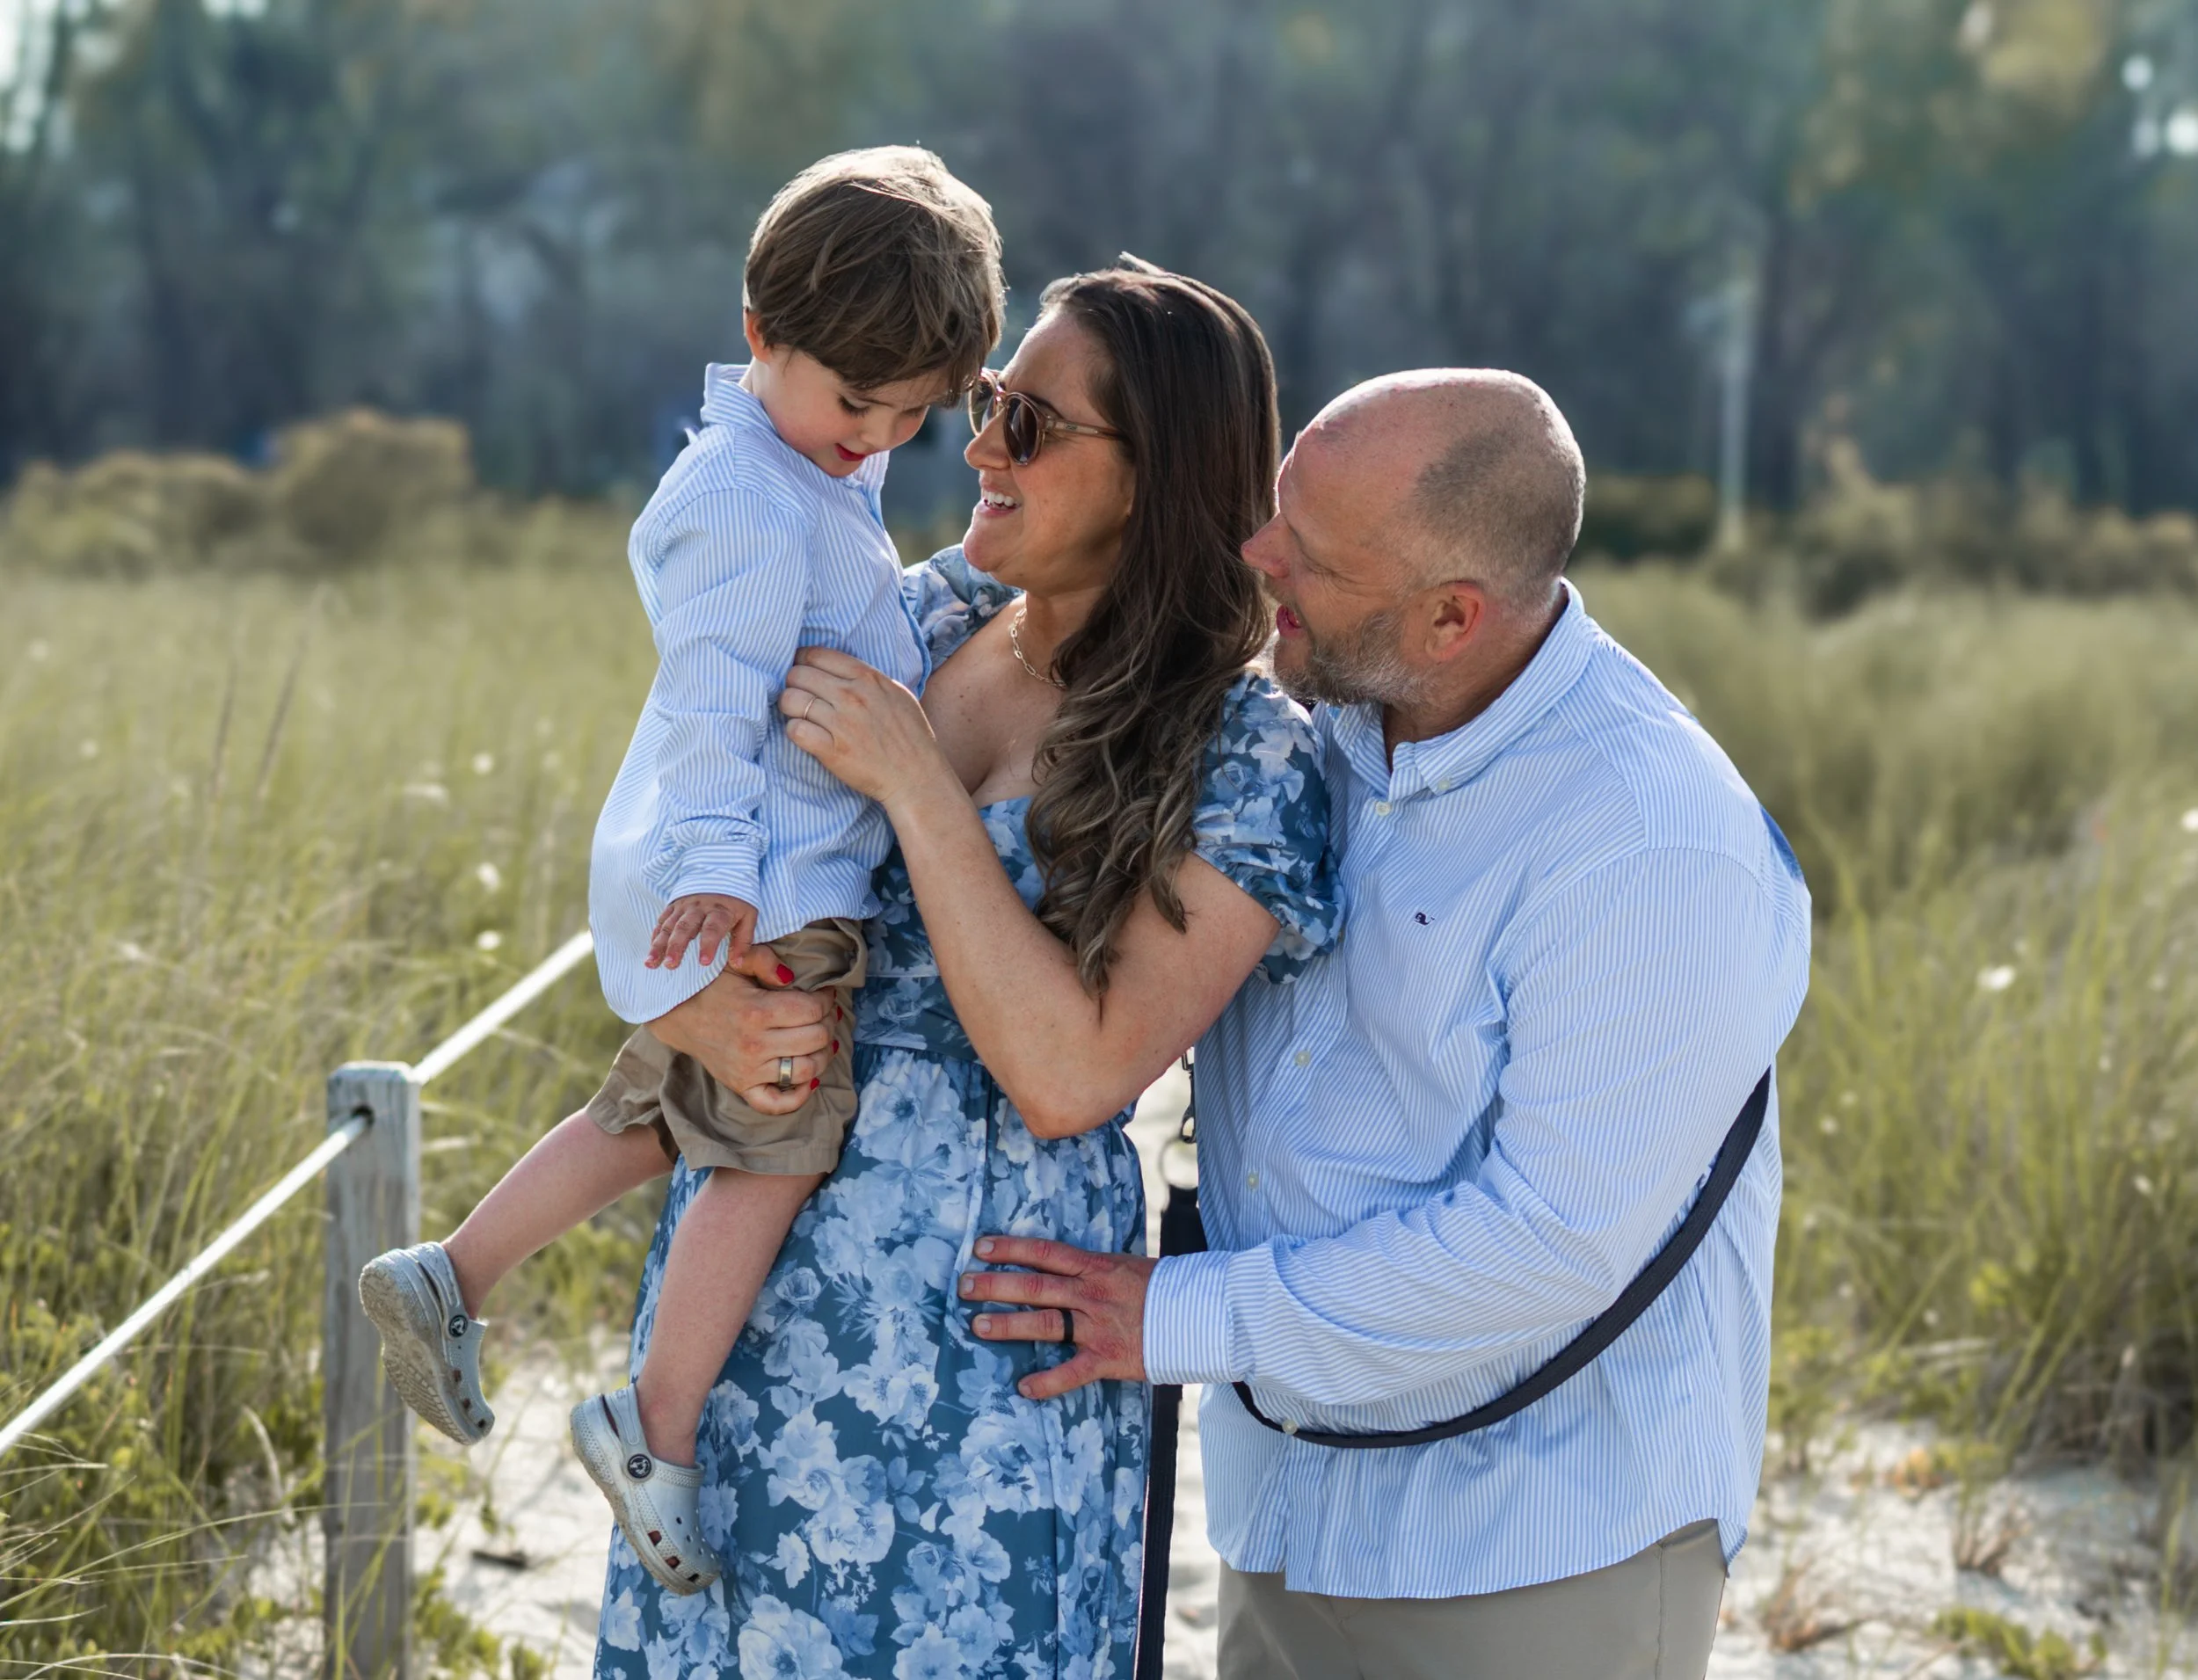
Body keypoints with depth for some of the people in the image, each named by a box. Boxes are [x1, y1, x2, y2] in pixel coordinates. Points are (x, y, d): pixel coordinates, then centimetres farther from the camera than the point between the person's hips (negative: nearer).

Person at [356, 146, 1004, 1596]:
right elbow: (714, 687, -25)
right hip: (746, 890, -11)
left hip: (789, 871, 11)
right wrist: (718, 859, -30)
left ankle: (449, 1282, 29)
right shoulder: (752, 501, -18)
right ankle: (659, 1428, -1)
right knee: (779, 1137, -7)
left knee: (659, 1115, 20)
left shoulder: (826, 466, 14)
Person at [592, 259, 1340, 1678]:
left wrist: (916, 784, -20)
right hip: (753, 1273, 5)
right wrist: (707, 1015, -15)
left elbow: (1068, 1078, -21)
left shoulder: (1241, 761, -11)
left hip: (972, 1329, -5)